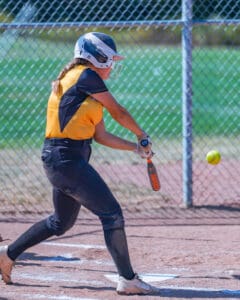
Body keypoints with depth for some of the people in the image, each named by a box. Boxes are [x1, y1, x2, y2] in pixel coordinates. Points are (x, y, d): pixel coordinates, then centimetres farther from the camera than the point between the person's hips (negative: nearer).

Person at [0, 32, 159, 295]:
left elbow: (100, 135, 17)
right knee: (112, 214, -10)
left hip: (60, 158, 10)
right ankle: (127, 280, -8)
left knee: (62, 222, 23)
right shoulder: (86, 76, -9)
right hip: (66, 157, -10)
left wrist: (135, 147, 12)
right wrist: (142, 135, 12)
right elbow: (118, 112, -2)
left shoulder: (88, 87, 18)